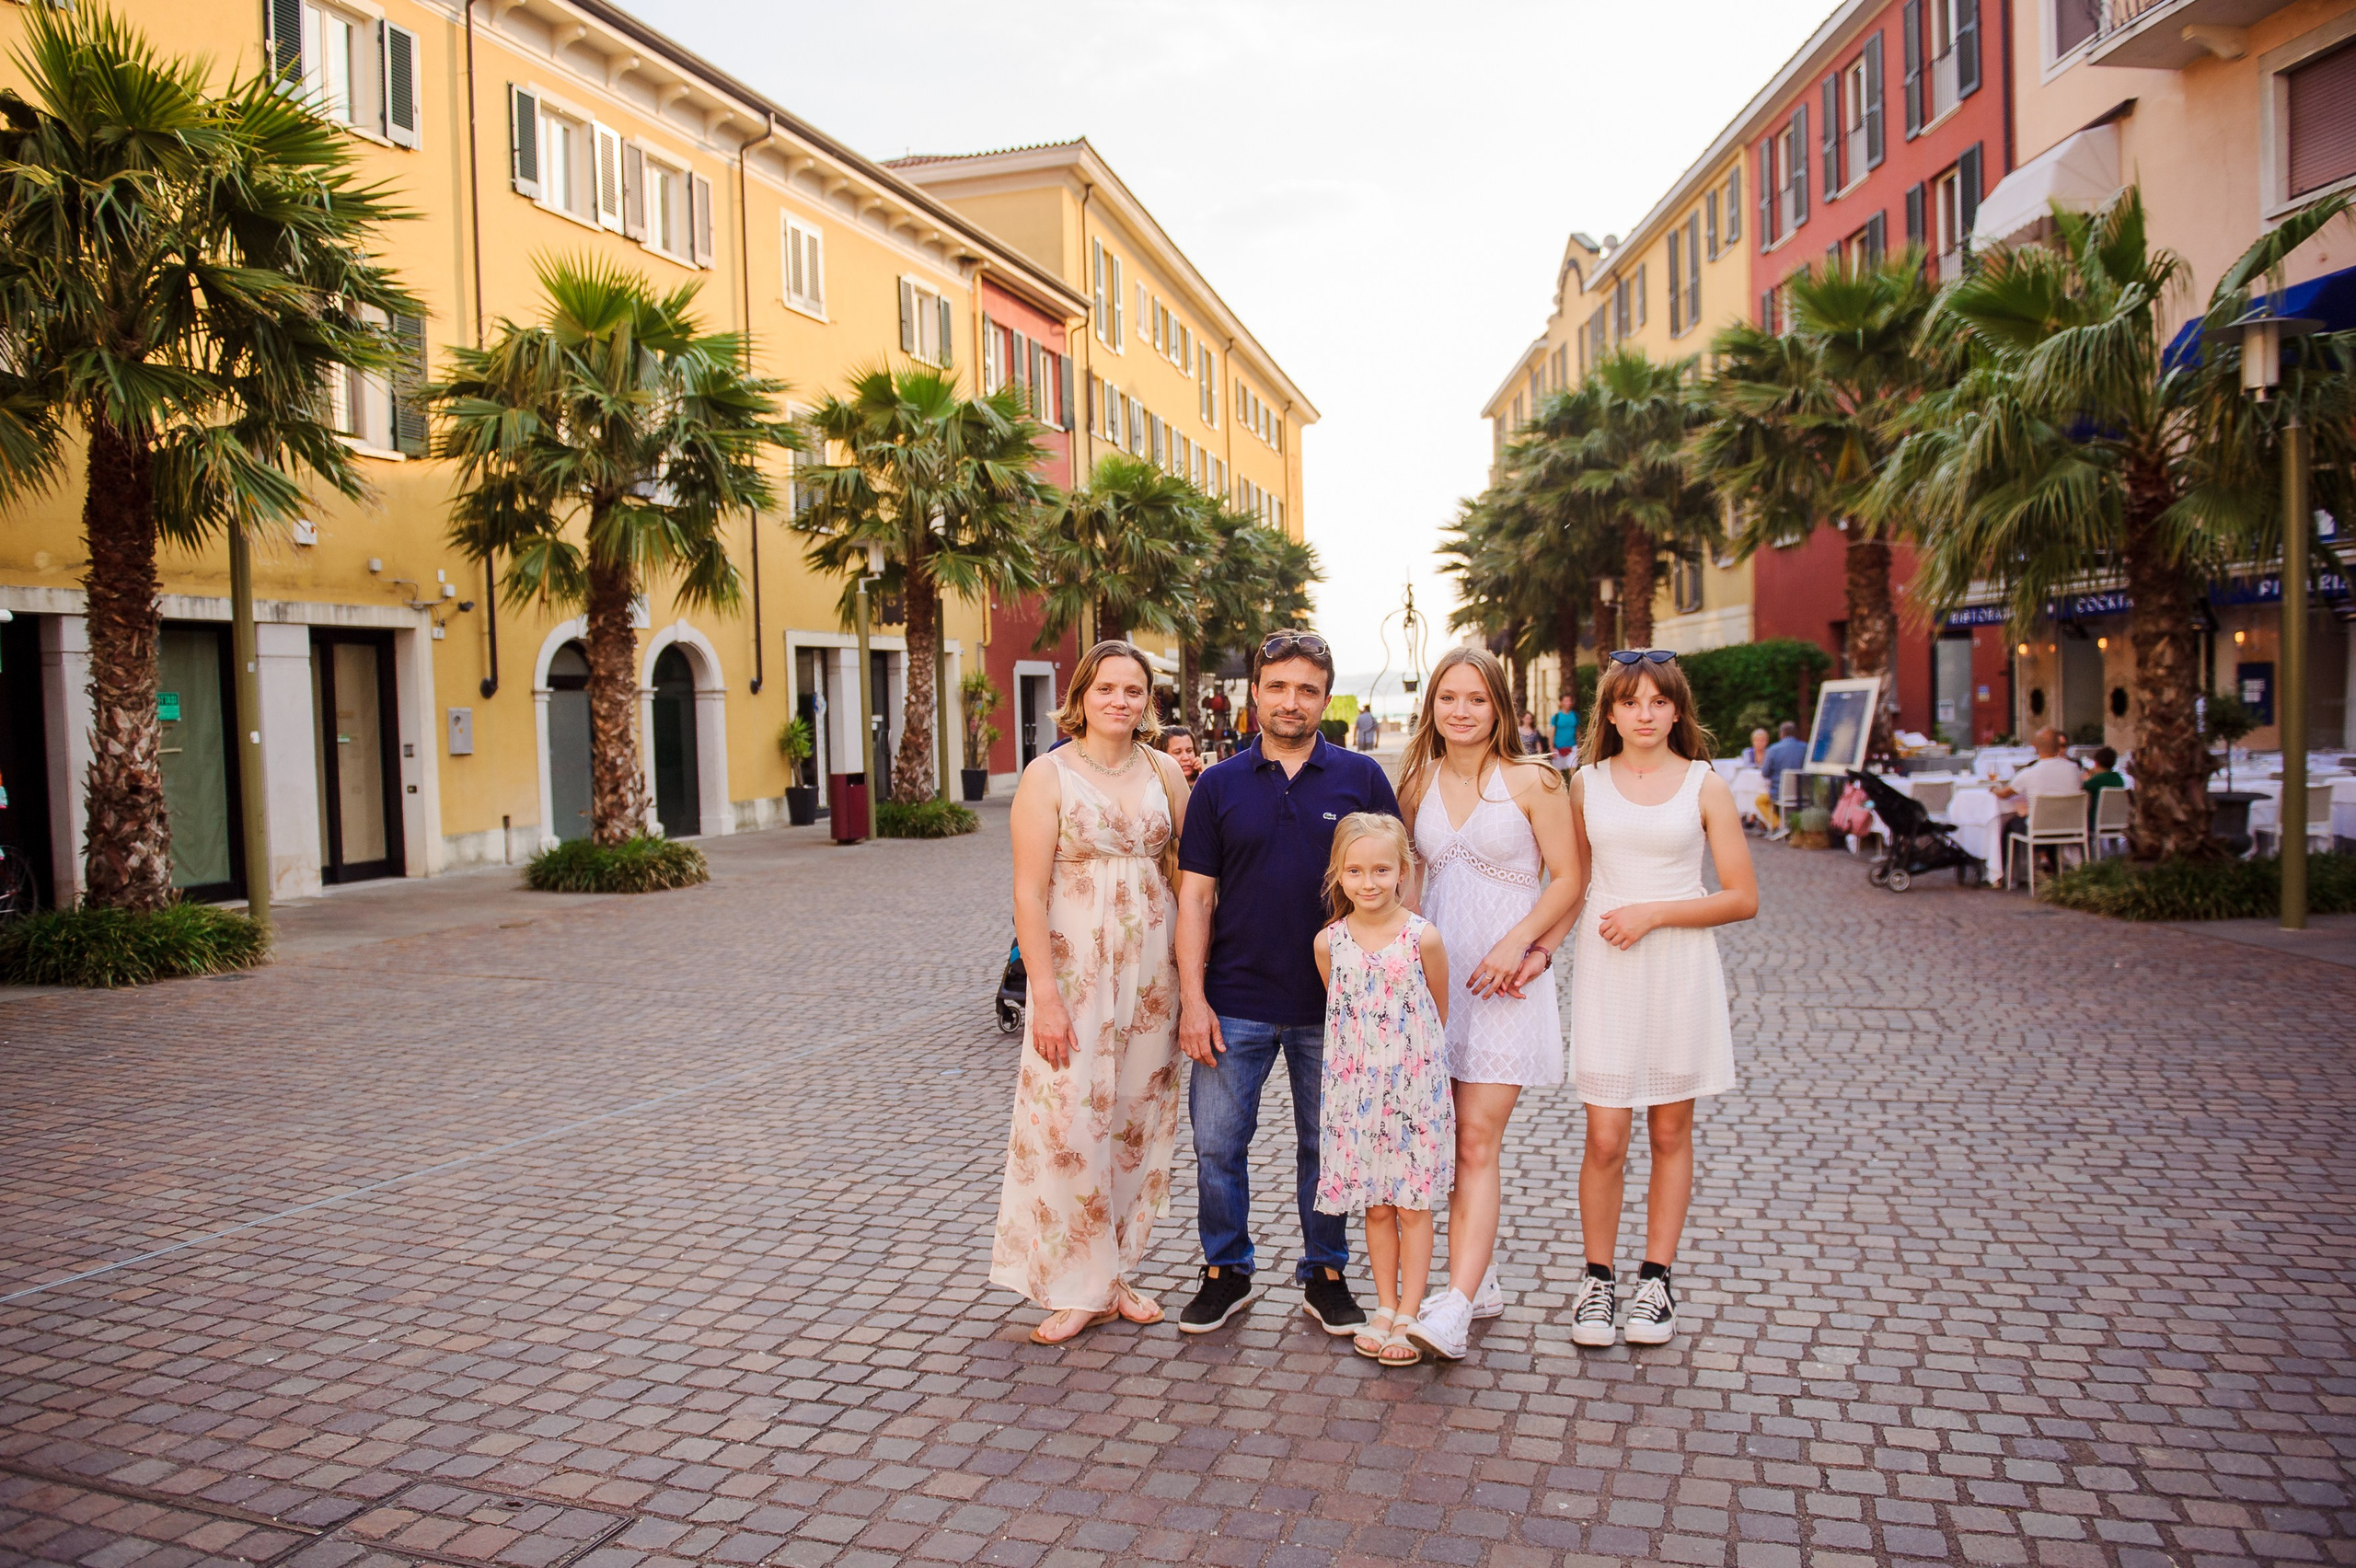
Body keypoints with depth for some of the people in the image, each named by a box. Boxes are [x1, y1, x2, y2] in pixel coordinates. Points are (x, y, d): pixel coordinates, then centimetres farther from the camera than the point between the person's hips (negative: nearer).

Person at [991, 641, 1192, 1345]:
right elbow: (1029, 892, -10)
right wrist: (1045, 994, -15)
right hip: (1076, 965, -4)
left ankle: (1113, 1273, 25)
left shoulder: (1163, 770, 7)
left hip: (1152, 964, 4)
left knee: (1137, 1116, 10)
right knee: (1070, 1120, -3)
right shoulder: (1048, 775, -6)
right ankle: (1080, 1288, 12)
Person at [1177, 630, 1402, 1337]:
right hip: (1234, 1004, 1)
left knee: (1327, 1147, 11)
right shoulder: (1219, 784, 3)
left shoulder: (1361, 777, 1)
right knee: (1216, 1145, 6)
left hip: (1332, 1004, 0)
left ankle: (1325, 1275, 28)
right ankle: (1226, 1271, 25)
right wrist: (1192, 998, -5)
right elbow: (1195, 894, 1)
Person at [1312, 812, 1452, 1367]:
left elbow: (1439, 1013, 3)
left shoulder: (1423, 938, -9)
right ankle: (1385, 1308, 24)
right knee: (1376, 1206, 11)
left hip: (1415, 1088, -2)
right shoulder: (1329, 942, -2)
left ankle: (1408, 1317, 15)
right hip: (1355, 1090, 2)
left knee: (1413, 1207, 5)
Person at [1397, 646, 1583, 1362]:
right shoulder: (1418, 784, 9)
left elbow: (1567, 878, -3)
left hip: (1504, 977, -4)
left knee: (1476, 1141, -10)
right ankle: (1482, 1281, 23)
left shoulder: (1531, 782, -4)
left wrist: (1519, 943, -15)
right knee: (1450, 1142, 9)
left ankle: (1454, 1308, -12)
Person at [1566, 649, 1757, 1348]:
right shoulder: (1587, 784, 6)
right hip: (1605, 971, 0)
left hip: (1680, 970, 0)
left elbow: (1742, 897, -2)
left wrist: (1654, 912, -12)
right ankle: (1598, 1278, 16)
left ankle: (1656, 1278, 23)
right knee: (1605, 1139, -1)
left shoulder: (1705, 785, 1)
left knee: (1670, 1132, 9)